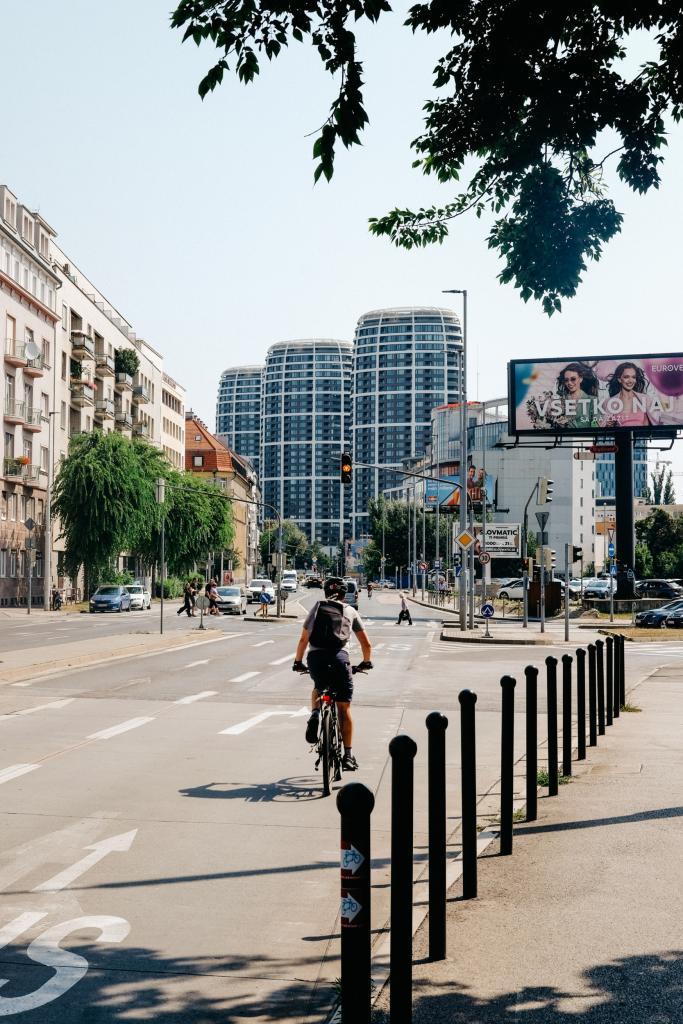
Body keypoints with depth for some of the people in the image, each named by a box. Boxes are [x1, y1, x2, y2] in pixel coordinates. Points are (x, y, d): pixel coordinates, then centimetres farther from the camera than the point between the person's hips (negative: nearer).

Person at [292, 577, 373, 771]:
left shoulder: (317, 608, 19)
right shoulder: (350, 611, 19)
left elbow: (303, 639, 13)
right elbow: (366, 643, 19)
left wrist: (298, 662, 24)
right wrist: (366, 662, 36)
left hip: (316, 657, 1)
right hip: (340, 658, -1)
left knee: (319, 688, 32)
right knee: (344, 708, 8)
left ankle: (315, 714, 3)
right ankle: (348, 755, 5)